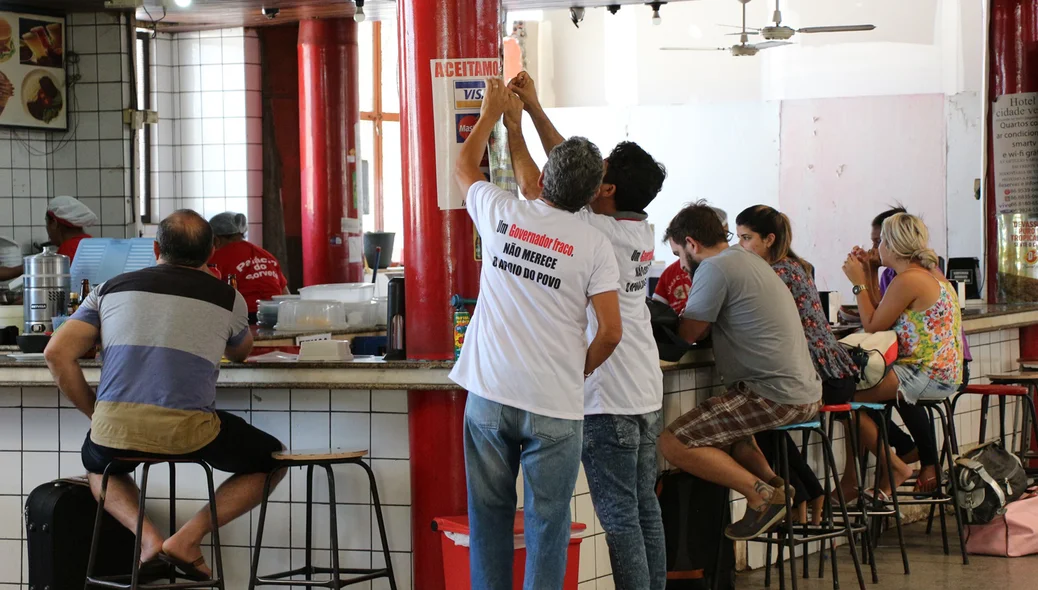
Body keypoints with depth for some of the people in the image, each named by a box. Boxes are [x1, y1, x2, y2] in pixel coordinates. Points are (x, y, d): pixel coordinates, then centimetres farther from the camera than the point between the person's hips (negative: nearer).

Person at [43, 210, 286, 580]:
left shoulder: (111, 289, 16)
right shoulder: (228, 299, 12)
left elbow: (57, 354, 7)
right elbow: (241, 353, 33)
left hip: (113, 429, 2)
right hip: (188, 431, -2)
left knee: (98, 464, 39)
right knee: (271, 461, 24)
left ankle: (146, 535, 10)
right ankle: (188, 538, 6)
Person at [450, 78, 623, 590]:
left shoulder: (502, 214, 1)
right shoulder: (593, 245, -5)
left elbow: (463, 167, 22)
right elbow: (610, 332, -6)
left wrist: (492, 111, 35)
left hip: (489, 395, 2)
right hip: (555, 405, -2)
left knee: (490, 514, 12)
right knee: (547, 522, 3)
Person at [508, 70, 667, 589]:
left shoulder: (595, 232, -16)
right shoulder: (644, 233, 6)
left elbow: (534, 186, -7)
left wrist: (513, 127, 6)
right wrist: (535, 110, 17)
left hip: (607, 400, -8)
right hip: (647, 395, 8)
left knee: (619, 516, -5)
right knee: (645, 507, 13)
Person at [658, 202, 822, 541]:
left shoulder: (715, 269, -10)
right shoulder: (748, 260, 20)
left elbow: (687, 335, -8)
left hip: (776, 396, -10)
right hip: (806, 394, 10)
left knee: (673, 443, -12)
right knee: (722, 423, 36)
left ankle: (762, 495, -10)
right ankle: (772, 482, 14)